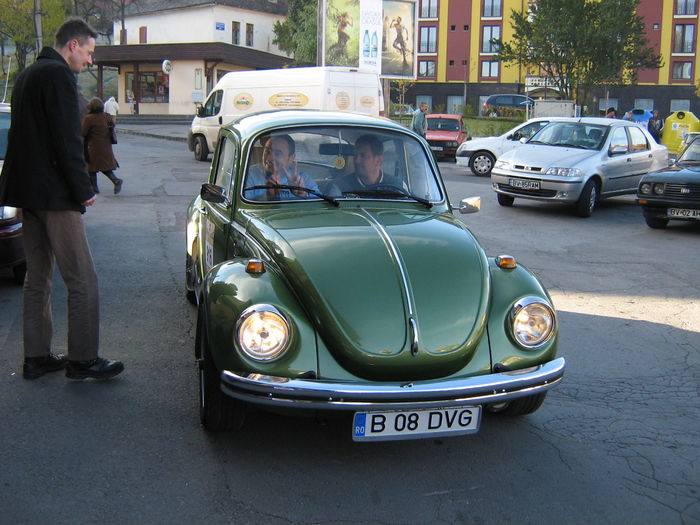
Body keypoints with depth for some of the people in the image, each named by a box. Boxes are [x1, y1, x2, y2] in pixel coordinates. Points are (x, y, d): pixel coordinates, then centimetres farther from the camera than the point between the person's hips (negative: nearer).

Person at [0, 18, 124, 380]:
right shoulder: (59, 75, -12)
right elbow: (67, 140, -18)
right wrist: (83, 190, -13)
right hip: (53, 192, -10)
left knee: (37, 278, 14)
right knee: (82, 280, -3)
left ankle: (36, 357, 20)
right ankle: (82, 360, 2)